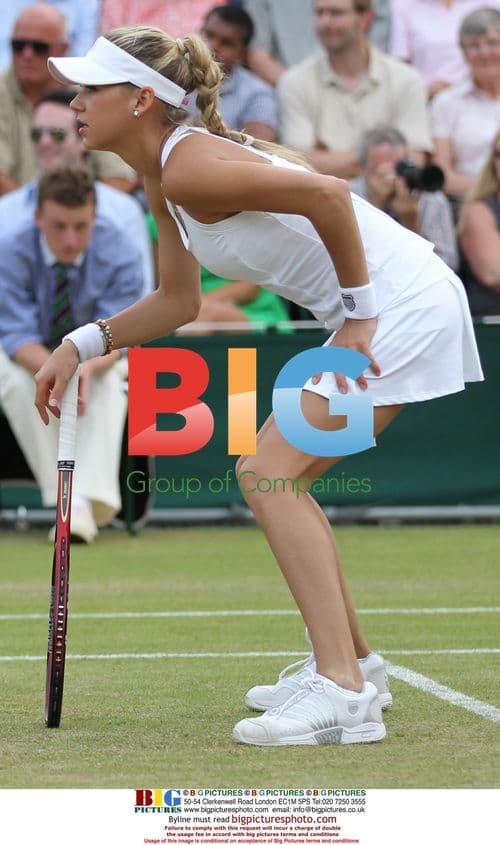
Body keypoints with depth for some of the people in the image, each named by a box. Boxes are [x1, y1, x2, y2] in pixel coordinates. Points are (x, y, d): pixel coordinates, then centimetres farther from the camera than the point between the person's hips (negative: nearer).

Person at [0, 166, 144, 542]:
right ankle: (64, 495, -34)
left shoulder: (120, 253, -21)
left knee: (106, 381, -35)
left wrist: (88, 366, -49)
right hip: (30, 356, 0)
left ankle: (86, 502, -45)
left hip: (98, 357, 0)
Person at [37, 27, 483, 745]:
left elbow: (326, 194, -26)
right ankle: (352, 664, 26)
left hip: (403, 301, -10)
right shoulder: (163, 183, 12)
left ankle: (343, 697, -19)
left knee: (269, 473, -15)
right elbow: (178, 302, 21)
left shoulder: (189, 166, -19)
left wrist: (359, 312, -19)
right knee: (276, 479, 16)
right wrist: (82, 344, 9)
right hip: (369, 312, 10)